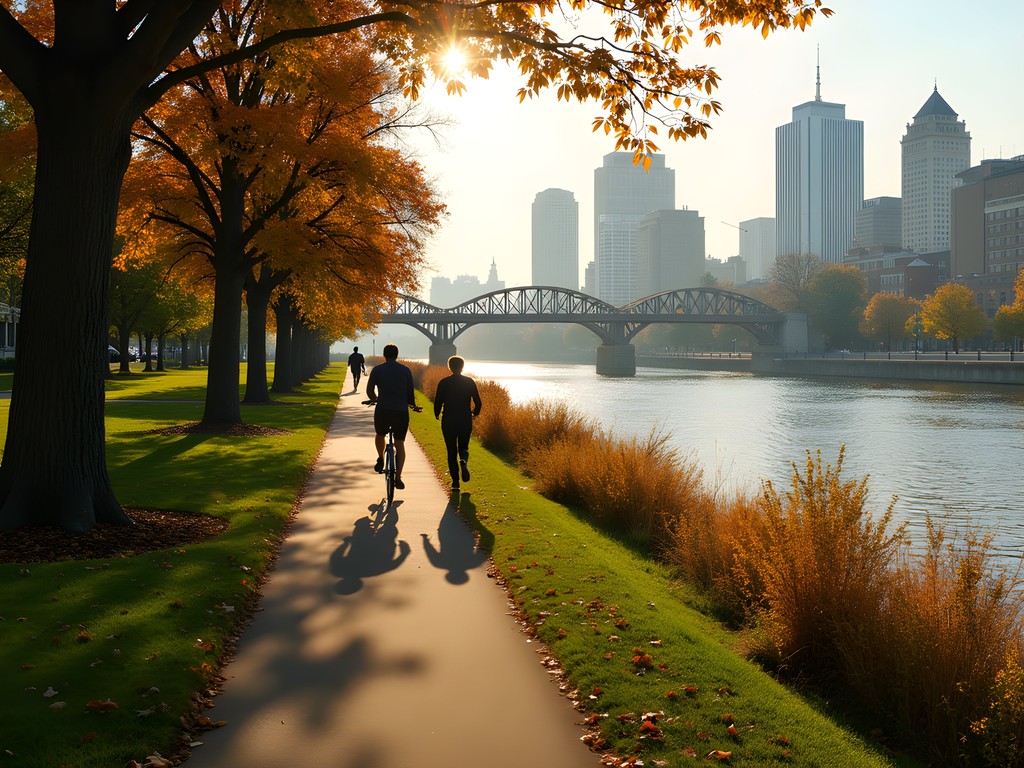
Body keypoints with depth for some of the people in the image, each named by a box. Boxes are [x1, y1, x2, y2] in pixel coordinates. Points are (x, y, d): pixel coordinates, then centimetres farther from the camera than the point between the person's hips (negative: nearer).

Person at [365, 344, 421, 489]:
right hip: (401, 412, 1)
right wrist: (413, 406, 28)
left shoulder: (377, 370, 4)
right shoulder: (405, 370, 6)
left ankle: (381, 461, 25)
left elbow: (369, 391, 10)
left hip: (382, 410, -1)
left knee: (380, 436, 30)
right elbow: (410, 392, 8)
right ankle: (398, 477, 1)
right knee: (400, 444, 10)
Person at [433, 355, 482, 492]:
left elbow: (437, 402, -4)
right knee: (463, 447, 17)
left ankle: (455, 481, 5)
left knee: (451, 451, 9)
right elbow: (478, 402, 0)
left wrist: (437, 415, 16)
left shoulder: (443, 382, -4)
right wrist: (474, 413, 20)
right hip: (466, 420, 1)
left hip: (448, 421, -1)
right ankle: (464, 460, -18)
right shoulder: (469, 382, -1)